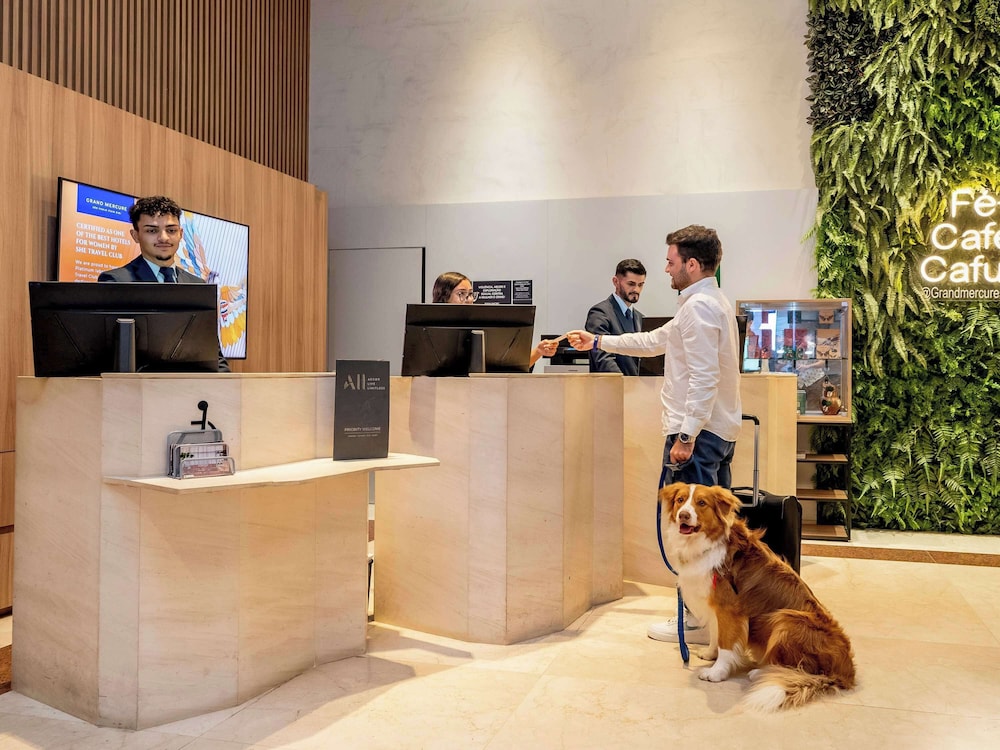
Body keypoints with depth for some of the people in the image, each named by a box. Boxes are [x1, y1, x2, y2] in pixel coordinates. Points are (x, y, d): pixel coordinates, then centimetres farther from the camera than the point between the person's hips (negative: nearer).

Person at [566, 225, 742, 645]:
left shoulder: (699, 306, -14)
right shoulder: (714, 303, 20)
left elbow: (704, 377, -23)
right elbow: (656, 341, 28)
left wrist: (686, 436, -25)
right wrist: (598, 342, 31)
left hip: (697, 432, -11)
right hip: (719, 431, 11)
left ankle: (698, 620, 2)